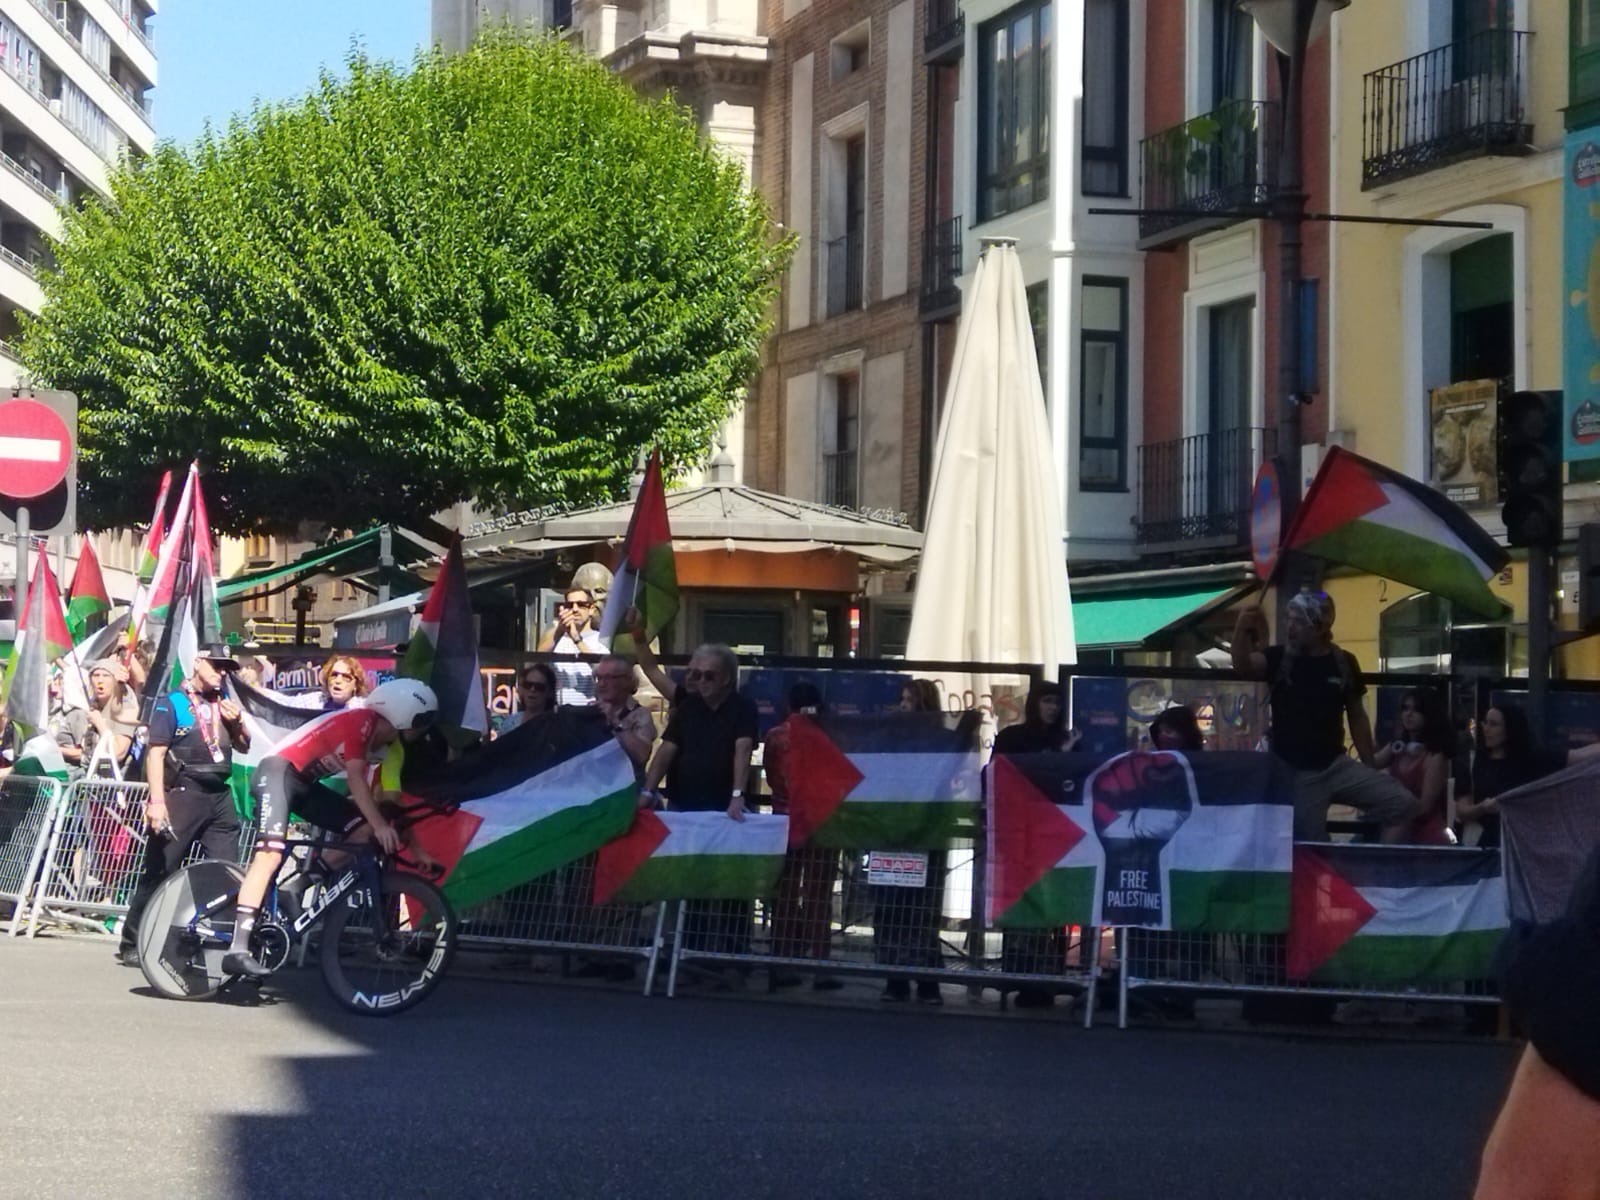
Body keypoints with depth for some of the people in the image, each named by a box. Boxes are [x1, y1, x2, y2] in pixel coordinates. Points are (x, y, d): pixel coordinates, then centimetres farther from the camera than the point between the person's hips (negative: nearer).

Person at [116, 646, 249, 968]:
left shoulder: (224, 703, 17)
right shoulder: (172, 703, -1)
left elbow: (245, 746, 22)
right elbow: (156, 752, -8)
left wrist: (238, 722, 1)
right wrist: (157, 800, -18)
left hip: (220, 797, 6)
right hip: (182, 795, -5)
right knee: (159, 872, -3)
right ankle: (131, 944, 3)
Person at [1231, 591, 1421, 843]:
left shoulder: (1343, 662, 2)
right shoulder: (1278, 658, -5)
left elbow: (1357, 717, 11)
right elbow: (1242, 664, -26)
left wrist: (1371, 768, 11)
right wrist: (1241, 631, -46)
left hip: (1336, 765, 2)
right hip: (1294, 773, -2)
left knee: (1405, 806, -9)